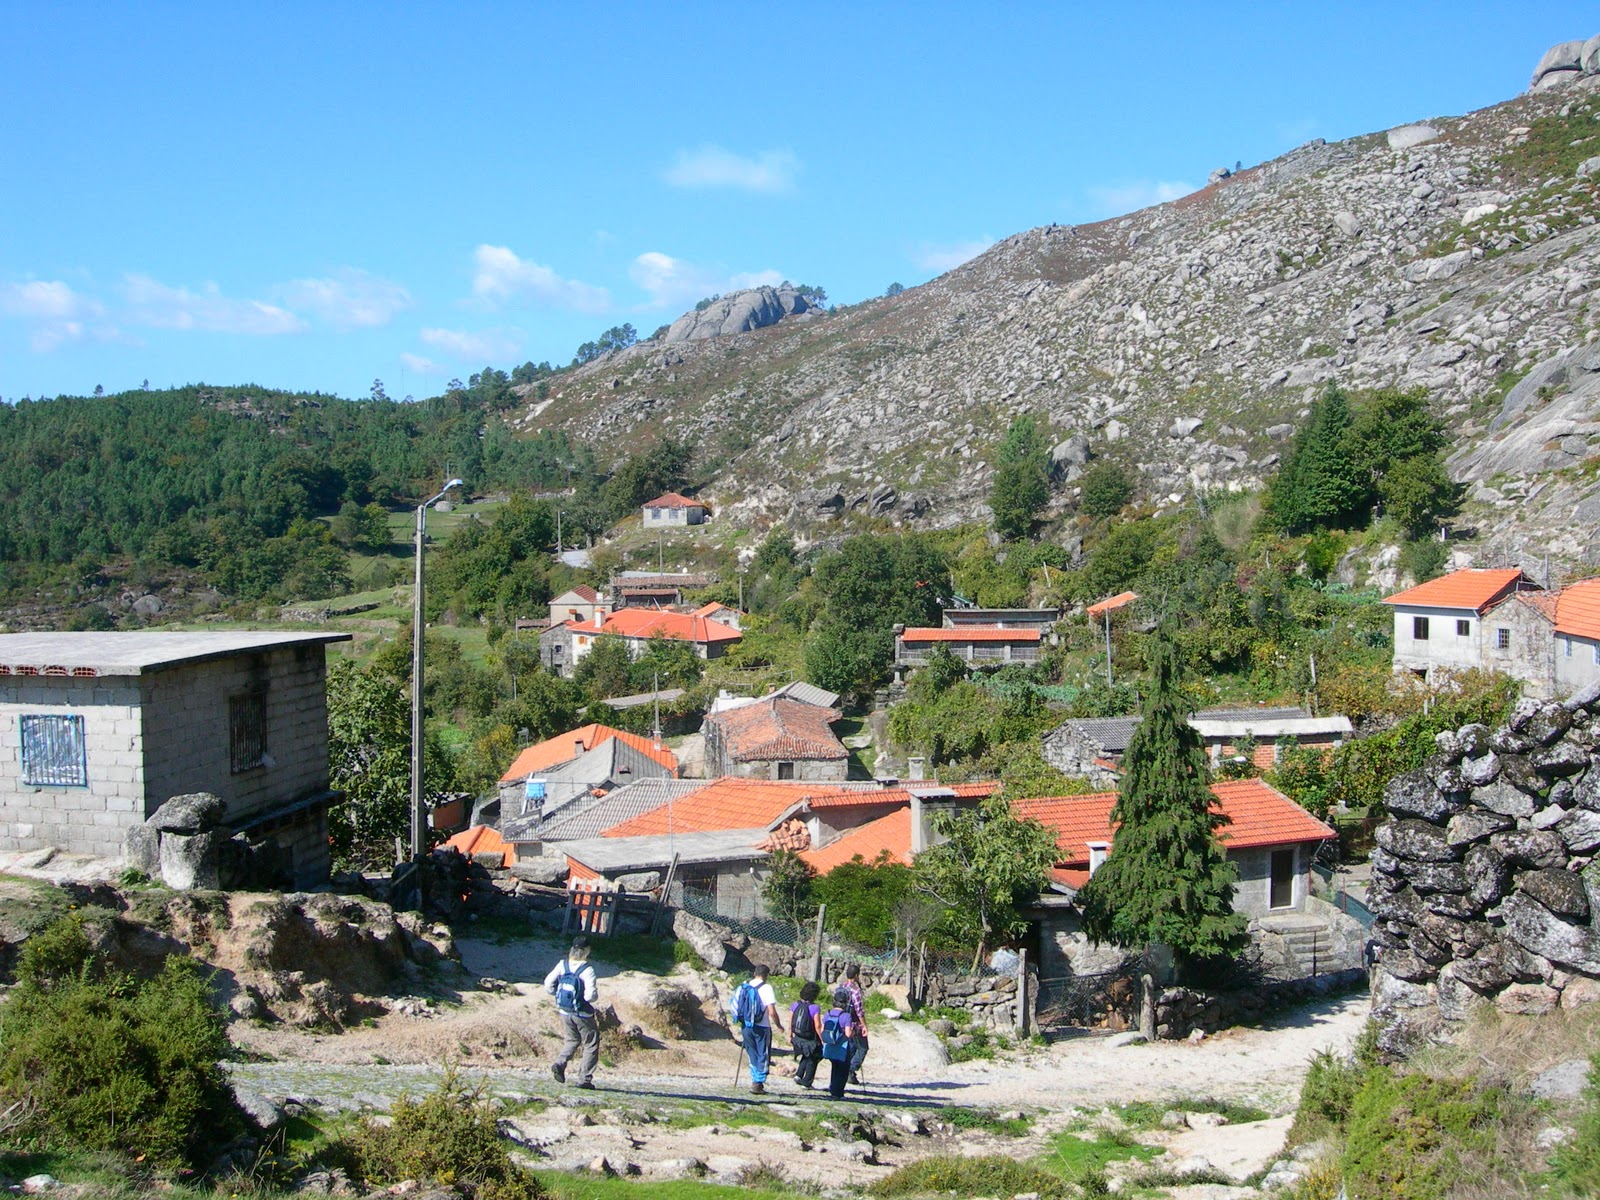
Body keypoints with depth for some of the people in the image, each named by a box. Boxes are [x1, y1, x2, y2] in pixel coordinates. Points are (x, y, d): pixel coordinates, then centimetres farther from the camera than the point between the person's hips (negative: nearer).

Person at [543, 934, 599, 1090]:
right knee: (591, 1045, 11)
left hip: (564, 1012, 5)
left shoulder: (562, 965, -4)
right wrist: (596, 994, -3)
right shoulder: (587, 970, -20)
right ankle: (583, 1079, 8)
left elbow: (548, 984, -1)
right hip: (582, 1015, -5)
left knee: (572, 1040, 26)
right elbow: (590, 996, -25)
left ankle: (560, 1063, 2)